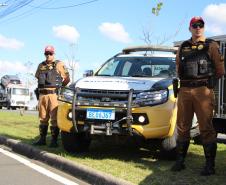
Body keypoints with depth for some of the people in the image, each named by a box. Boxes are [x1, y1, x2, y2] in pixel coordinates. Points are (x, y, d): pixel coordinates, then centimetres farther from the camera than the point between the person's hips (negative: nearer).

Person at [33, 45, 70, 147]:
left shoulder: (59, 64, 1)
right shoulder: (41, 65, 15)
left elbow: (67, 79, 4)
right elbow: (37, 77, 27)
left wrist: (59, 86, 8)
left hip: (54, 94, -5)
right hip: (42, 94, 5)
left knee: (54, 118, -6)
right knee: (43, 118, 9)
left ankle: (54, 140, -4)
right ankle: (42, 139, 15)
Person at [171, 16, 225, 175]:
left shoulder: (211, 46, 4)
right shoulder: (183, 47, 15)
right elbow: (178, 66, 25)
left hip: (203, 91, -4)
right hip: (184, 90, 5)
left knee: (206, 128, -6)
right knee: (182, 127, 8)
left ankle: (210, 165, 0)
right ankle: (180, 161, 18)